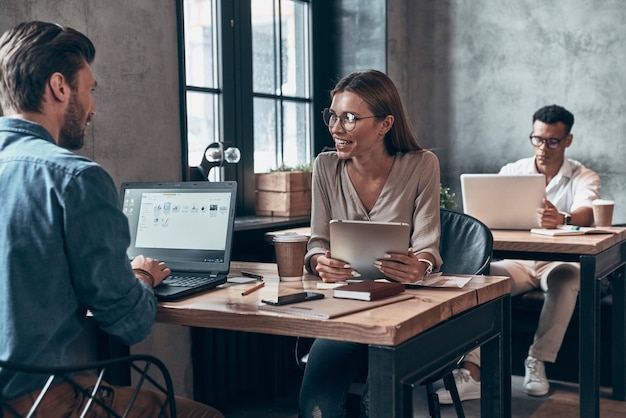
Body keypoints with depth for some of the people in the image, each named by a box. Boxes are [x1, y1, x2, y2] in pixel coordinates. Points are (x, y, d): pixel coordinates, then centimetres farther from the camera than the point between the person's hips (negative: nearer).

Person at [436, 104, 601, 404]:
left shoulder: (584, 178, 1)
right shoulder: (511, 171, 9)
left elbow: (587, 213, -22)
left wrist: (563, 219, -48)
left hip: (560, 261, -1)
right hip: (517, 260, 2)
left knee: (566, 279, -37)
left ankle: (537, 362, -25)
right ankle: (472, 372, -35)